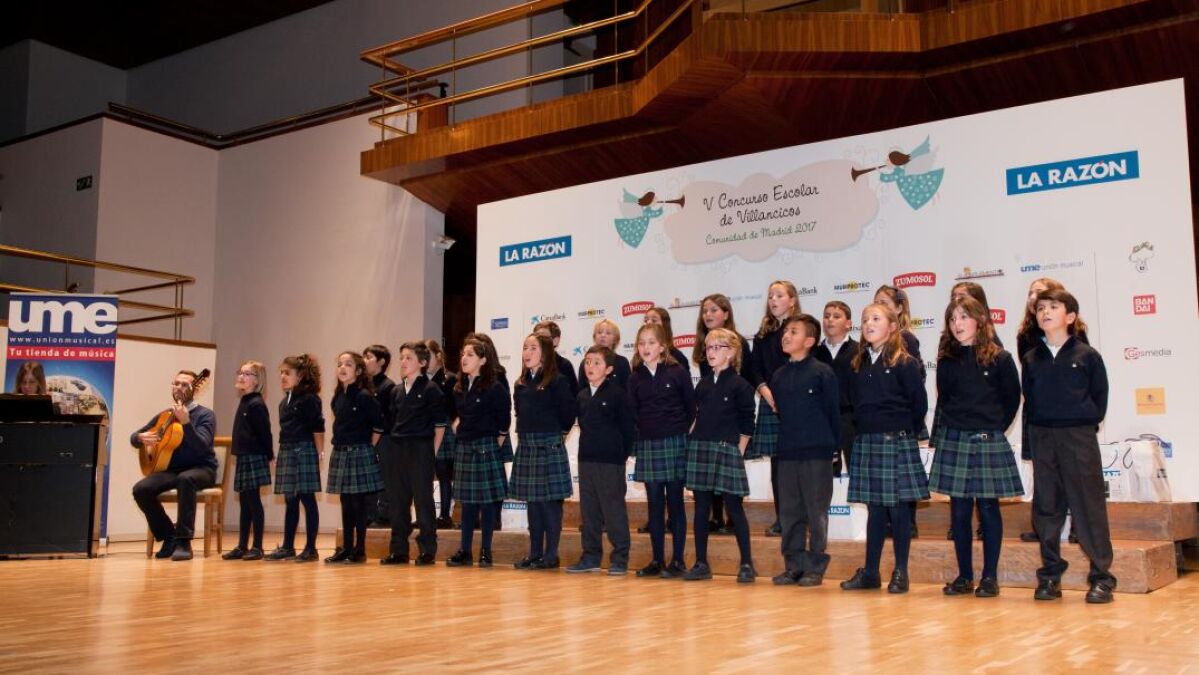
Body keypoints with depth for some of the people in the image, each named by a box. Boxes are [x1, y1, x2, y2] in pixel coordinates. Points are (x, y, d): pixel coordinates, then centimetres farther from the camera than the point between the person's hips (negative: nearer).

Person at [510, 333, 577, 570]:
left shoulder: (557, 381, -7)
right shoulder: (521, 384, 12)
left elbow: (569, 411, -6)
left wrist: (557, 431, 3)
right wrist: (525, 432, 8)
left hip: (549, 446, -6)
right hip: (526, 446, 6)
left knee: (550, 501, -2)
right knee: (532, 501, 9)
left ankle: (551, 555, 4)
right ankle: (535, 553, 16)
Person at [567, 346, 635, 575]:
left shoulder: (617, 393, -8)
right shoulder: (582, 396, 11)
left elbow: (628, 427, -7)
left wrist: (623, 454, -6)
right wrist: (587, 448, 10)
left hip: (611, 461, -6)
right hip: (586, 459, 7)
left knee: (613, 509, -2)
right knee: (589, 509, 11)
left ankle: (619, 558, 5)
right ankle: (591, 556, 20)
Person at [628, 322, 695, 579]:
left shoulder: (678, 373, -2)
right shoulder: (635, 378, 7)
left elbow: (691, 408, 1)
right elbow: (632, 413, 9)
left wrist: (683, 434, -1)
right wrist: (639, 436, 0)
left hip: (675, 444, -3)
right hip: (647, 446, 3)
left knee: (675, 503, 2)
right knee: (655, 505, 7)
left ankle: (678, 561, 8)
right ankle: (657, 560, 14)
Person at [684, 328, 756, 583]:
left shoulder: (740, 385, -4)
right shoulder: (703, 384, 13)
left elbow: (746, 427, -4)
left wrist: (738, 454, -7)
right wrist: (691, 442, 6)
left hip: (726, 449, -5)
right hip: (700, 449, 5)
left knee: (734, 506, -2)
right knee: (701, 507, 7)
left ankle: (746, 564, 6)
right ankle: (701, 563, 14)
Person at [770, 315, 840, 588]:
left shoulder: (822, 372, -5)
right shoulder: (779, 376, 10)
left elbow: (834, 411, -3)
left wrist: (834, 447, -4)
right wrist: (779, 445, 11)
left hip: (817, 453, -5)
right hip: (787, 453, 5)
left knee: (816, 512, 2)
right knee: (789, 512, 8)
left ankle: (816, 567, 11)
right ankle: (794, 565, 17)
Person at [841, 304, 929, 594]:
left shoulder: (905, 363, -5)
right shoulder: (859, 363, 11)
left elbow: (919, 403, -4)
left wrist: (903, 430, 2)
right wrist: (863, 427, 8)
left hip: (896, 442, -5)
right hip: (865, 442, 5)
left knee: (898, 509, 1)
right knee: (874, 509, 10)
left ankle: (900, 573, 9)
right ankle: (869, 572, 16)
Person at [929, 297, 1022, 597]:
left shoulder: (999, 359, -3)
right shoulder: (946, 361, 7)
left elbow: (1012, 399, 3)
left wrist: (994, 427, 2)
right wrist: (952, 425, 6)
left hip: (988, 441, -3)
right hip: (952, 440, 3)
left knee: (988, 507, 2)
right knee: (959, 510, 5)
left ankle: (990, 577, 9)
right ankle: (964, 576, 13)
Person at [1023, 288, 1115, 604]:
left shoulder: (1087, 355, 0)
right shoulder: (1031, 359, 8)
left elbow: (1100, 396, 5)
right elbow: (1028, 398, 12)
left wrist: (1088, 422, -1)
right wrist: (1037, 428, 3)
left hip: (1079, 437, -3)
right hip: (1042, 438, 3)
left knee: (1089, 506, -2)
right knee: (1046, 507, 6)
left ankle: (1102, 577, 6)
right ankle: (1050, 575, 15)